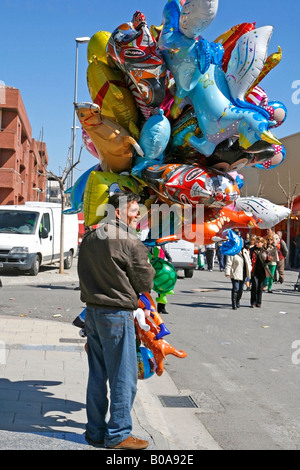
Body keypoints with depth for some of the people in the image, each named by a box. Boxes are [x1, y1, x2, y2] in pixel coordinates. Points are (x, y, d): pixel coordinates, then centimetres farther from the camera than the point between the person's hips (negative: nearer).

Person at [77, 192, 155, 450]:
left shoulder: (90, 237, 9)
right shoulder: (130, 242, -14)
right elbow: (145, 283, -6)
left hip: (92, 311, 8)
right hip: (117, 314, -8)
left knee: (97, 375, 15)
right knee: (123, 377, 2)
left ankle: (96, 431, 23)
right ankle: (118, 435, 10)